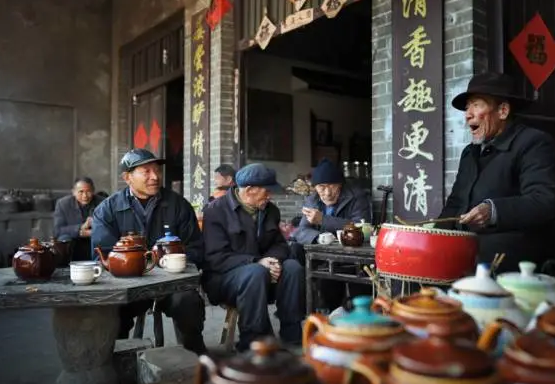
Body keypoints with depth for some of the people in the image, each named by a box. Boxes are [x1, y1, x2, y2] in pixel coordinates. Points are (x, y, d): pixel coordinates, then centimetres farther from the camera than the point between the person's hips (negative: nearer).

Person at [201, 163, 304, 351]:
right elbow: (216, 258, -17)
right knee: (256, 273, -35)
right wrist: (256, 262, -26)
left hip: (258, 270, 6)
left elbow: (279, 244, 9)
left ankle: (292, 340, -15)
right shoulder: (217, 210, -10)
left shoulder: (270, 210, 10)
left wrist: (273, 261, -16)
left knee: (293, 267, -21)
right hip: (224, 277, -6)